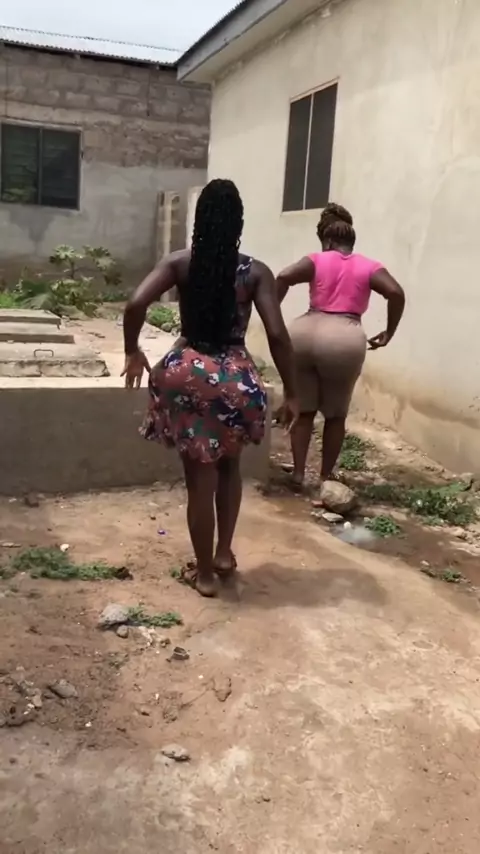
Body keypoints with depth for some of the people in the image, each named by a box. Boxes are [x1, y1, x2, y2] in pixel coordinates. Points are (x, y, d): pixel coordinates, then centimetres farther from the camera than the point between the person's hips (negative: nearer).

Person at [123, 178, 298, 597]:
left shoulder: (180, 262, -1)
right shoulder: (256, 272, -3)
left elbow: (136, 305, -13)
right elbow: (277, 335, -10)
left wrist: (133, 351, 4)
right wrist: (291, 393, -2)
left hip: (188, 375, 0)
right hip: (236, 379, 0)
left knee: (201, 478, 10)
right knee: (229, 466, 26)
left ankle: (204, 572, 22)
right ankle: (224, 552, 30)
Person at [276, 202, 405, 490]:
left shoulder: (317, 261, 10)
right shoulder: (369, 267, 10)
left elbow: (284, 278, -7)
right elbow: (397, 293, -5)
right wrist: (389, 332, 4)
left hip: (305, 334, 1)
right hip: (344, 340, -1)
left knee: (304, 410, 15)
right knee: (336, 415, 16)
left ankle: (298, 474, 15)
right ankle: (326, 476, 23)